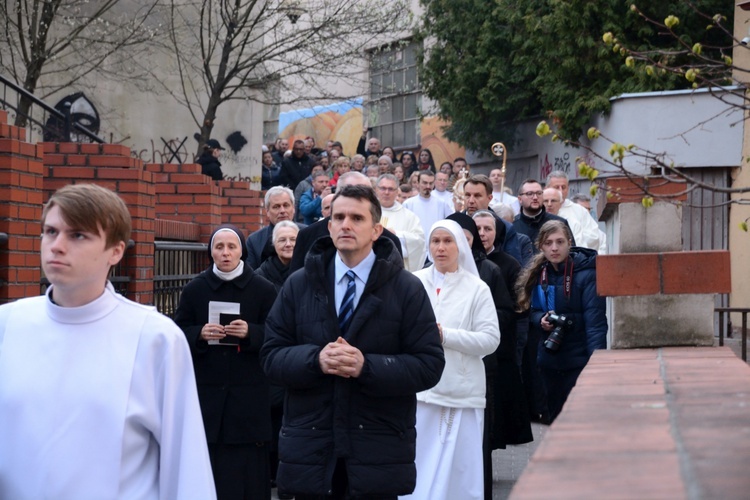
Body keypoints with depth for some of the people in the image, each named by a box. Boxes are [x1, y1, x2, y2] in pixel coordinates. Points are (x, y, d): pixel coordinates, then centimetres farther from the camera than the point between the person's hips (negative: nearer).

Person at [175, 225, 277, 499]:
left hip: (249, 392, -1)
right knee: (208, 463, 1)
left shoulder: (263, 289, 1)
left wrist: (250, 332, -17)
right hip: (206, 390, 1)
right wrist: (200, 334, -12)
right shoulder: (195, 289, 6)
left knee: (246, 465, 0)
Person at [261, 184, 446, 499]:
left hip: (377, 453, -2)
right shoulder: (298, 285, 7)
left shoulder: (406, 289, 0)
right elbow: (271, 355, 4)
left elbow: (429, 366, -6)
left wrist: (367, 366, -19)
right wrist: (315, 359, -16)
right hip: (310, 448, 2)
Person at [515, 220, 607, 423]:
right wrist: (541, 319, -7)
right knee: (556, 416, 14)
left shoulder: (585, 274, -13)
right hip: (549, 360, 6)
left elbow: (595, 322, -17)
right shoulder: (538, 275, 7)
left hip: (578, 361, -6)